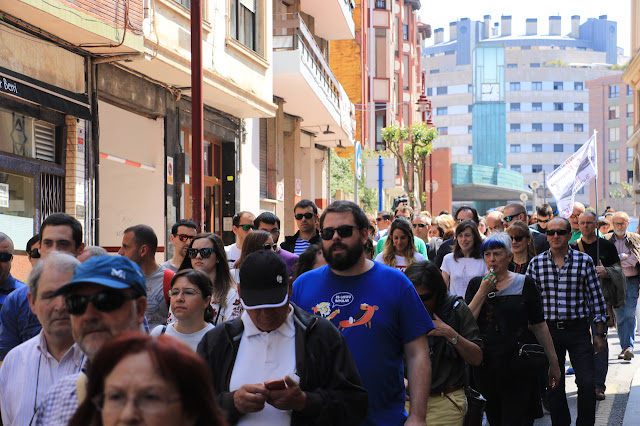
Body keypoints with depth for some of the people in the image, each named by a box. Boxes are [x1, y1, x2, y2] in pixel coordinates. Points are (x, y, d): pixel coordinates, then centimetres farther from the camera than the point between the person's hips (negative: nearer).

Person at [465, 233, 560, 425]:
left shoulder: (524, 283, 3)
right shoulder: (476, 284, 8)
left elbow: (539, 326, 4)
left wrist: (553, 363, 4)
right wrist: (483, 292, -8)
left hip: (519, 366, -3)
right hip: (485, 365, 3)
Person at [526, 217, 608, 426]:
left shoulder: (584, 261, 0)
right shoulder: (536, 264, 2)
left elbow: (596, 298, 3)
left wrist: (600, 333, 1)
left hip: (578, 330, -1)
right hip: (549, 331, 1)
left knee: (587, 383, -7)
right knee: (554, 386, 7)